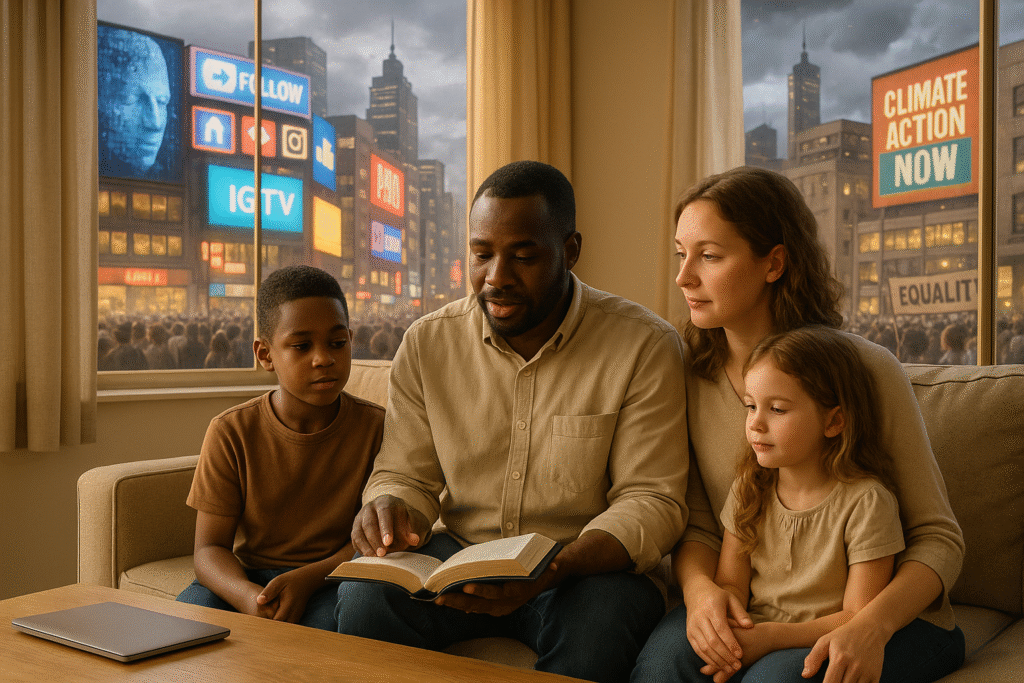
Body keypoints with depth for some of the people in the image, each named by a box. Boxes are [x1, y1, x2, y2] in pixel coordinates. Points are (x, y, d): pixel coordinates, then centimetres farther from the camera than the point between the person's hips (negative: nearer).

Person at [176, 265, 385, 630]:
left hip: (331, 577, -1)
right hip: (245, 578, 1)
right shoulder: (231, 432, -5)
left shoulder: (376, 427, -6)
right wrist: (248, 596, -32)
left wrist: (307, 579, -25)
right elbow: (210, 548, -8)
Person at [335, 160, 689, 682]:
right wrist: (390, 510, -20)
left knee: (599, 624, -35)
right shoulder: (426, 344, 1)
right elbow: (405, 476, 6)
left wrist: (553, 570, -29)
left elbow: (651, 499, -12)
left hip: (589, 567, -2)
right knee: (362, 596, -26)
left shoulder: (646, 346, -10)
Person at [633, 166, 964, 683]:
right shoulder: (691, 373, -2)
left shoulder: (865, 369, -13)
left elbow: (936, 538, -8)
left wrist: (871, 626, -26)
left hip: (890, 618, -2)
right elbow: (698, 525, 3)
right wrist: (699, 586, -20)